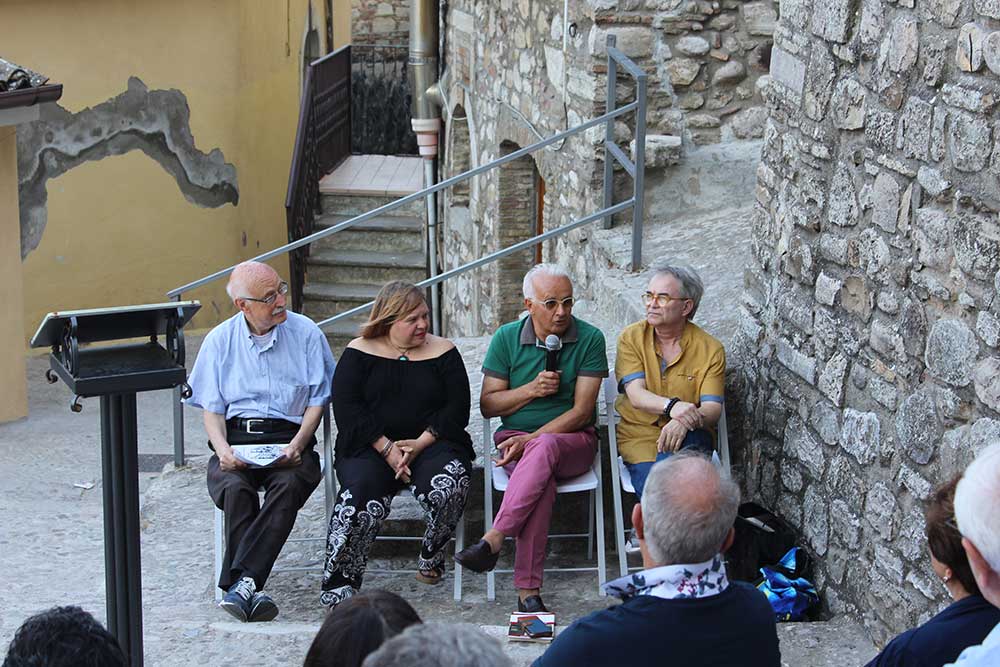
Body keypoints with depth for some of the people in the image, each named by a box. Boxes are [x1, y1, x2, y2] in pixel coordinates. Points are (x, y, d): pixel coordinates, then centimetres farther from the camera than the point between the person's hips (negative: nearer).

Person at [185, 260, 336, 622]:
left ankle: (239, 583, -41)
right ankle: (250, 590, -36)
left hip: (289, 435, -1)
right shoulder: (220, 340, 10)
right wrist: (222, 449, -12)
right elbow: (211, 407, 9)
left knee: (289, 484, -34)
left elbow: (318, 399, 6)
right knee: (234, 488, -32)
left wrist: (296, 445, -11)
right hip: (236, 435, 1)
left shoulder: (306, 333, 7)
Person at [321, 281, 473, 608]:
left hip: (430, 444, 1)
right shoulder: (359, 352, 8)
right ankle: (339, 582, -29)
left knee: (449, 485, -33)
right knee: (361, 490, -34)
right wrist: (387, 448, -14)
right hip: (370, 445, -1)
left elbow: (458, 409, 2)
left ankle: (431, 558, -5)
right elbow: (346, 408, -2)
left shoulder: (442, 351, 11)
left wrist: (420, 443, -14)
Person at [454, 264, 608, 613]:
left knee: (545, 448, -39)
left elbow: (581, 413, -9)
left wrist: (531, 439, -19)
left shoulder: (589, 339, -4)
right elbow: (487, 404, 6)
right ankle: (528, 588, -39)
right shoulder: (507, 338, 4)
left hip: (573, 440, -1)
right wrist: (531, 390, -11)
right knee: (542, 480, -35)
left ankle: (493, 539, -44)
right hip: (515, 438, 1)